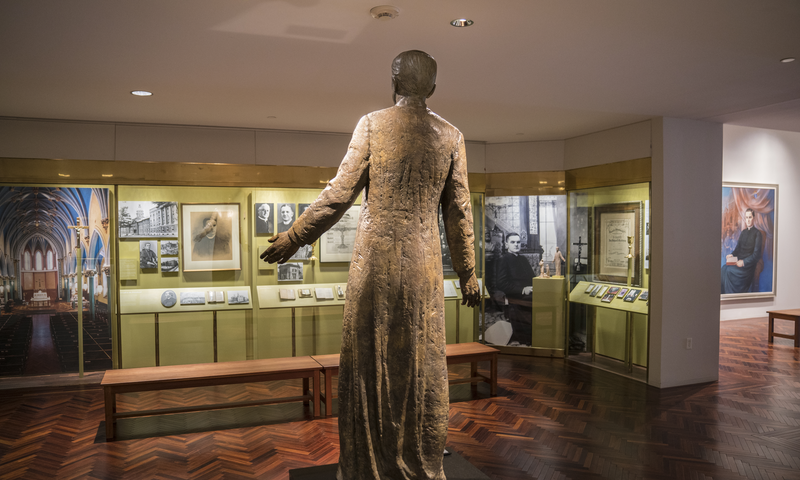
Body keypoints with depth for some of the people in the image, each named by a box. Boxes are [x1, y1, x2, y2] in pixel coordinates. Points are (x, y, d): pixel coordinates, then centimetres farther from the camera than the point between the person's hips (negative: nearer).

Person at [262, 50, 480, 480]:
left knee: (368, 363, 8)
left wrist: (294, 237, 7)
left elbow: (340, 192, -3)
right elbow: (458, 212, 7)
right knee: (420, 368, 10)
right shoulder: (450, 136, 6)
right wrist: (468, 274, 16)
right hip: (423, 268, 2)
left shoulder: (371, 124, 0)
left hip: (374, 262, -1)